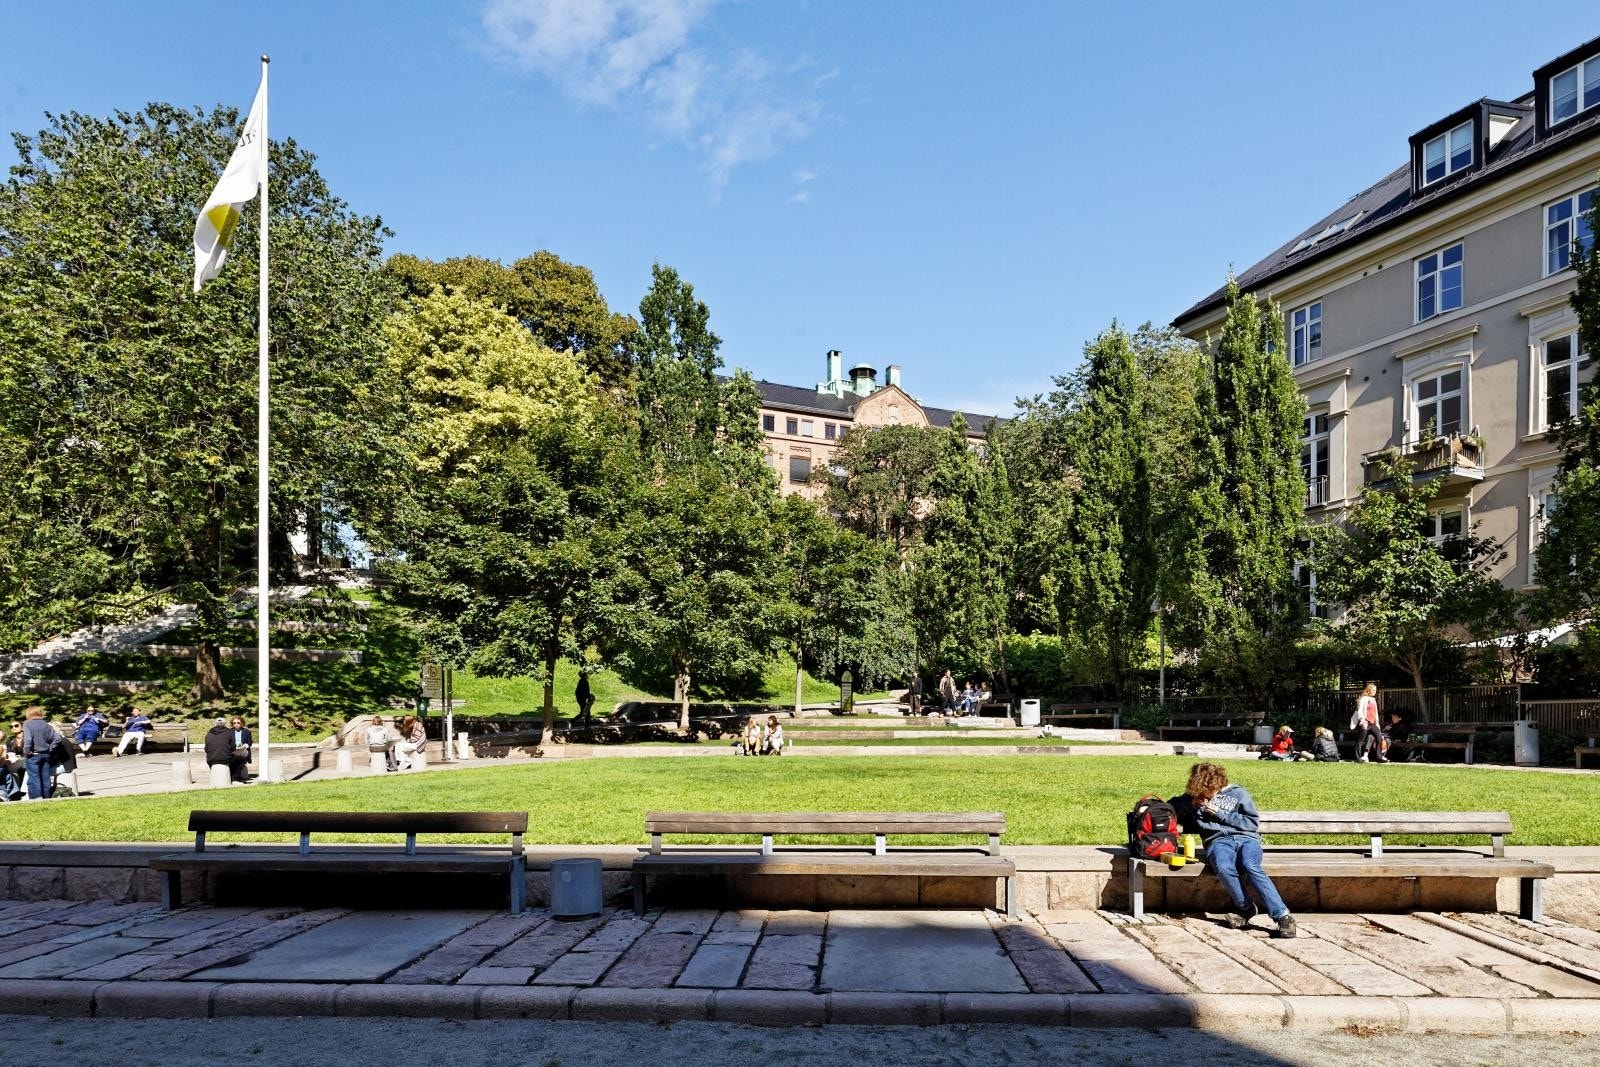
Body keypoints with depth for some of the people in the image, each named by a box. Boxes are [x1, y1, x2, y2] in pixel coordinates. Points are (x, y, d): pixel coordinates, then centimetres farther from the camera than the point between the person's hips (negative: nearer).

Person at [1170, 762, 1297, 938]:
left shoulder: (1238, 793, 13)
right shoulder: (1195, 795, 20)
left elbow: (1253, 822, 7)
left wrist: (1220, 813, 0)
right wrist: (1192, 804, 6)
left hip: (1246, 838, -1)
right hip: (1218, 841, 1)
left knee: (1250, 866, -36)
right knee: (1223, 868, -36)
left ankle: (1282, 915, -34)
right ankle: (1246, 908, -14)